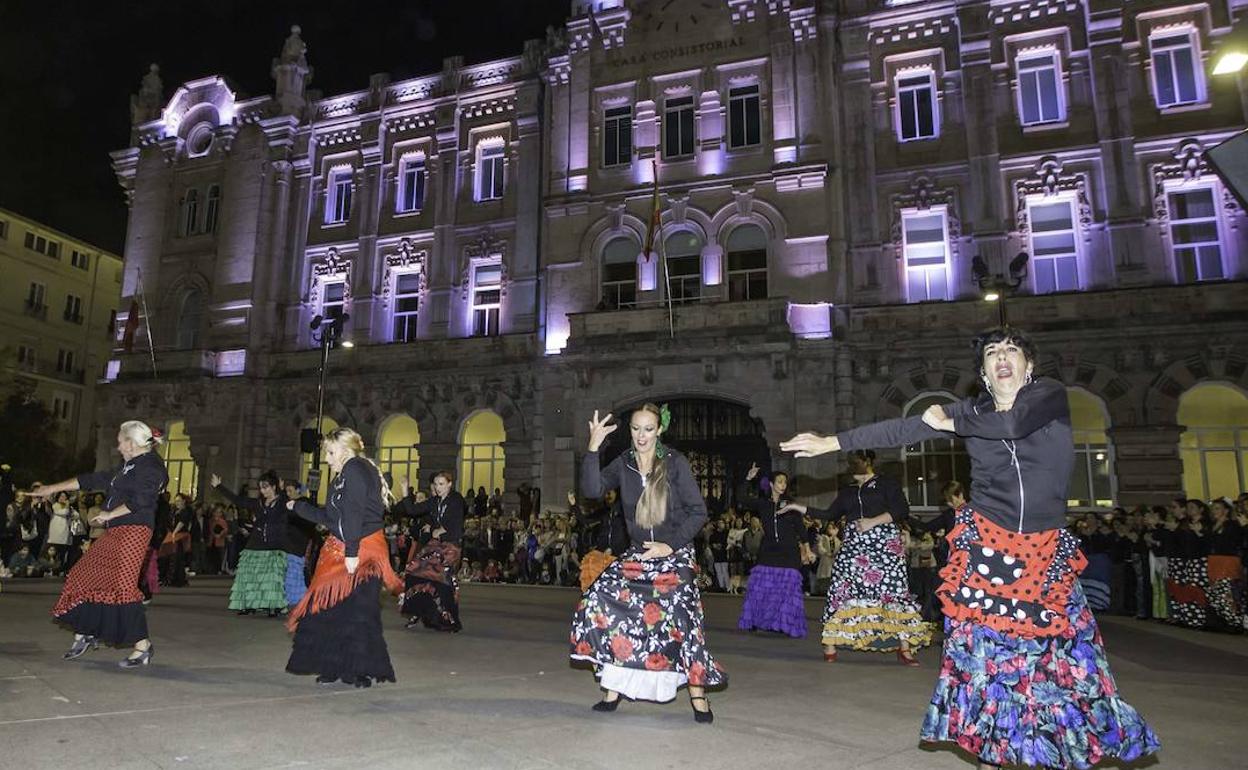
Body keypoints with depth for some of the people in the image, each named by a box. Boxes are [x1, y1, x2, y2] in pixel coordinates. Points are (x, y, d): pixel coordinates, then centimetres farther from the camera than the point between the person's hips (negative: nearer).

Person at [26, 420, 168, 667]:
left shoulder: (150, 465, -9)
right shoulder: (127, 466, 20)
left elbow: (140, 500, -20)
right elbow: (94, 480, 26)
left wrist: (110, 514, -8)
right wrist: (52, 489, 28)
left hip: (133, 532, -10)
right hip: (115, 532, 10)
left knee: (123, 585, -13)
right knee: (85, 576, 10)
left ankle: (142, 645, -7)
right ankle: (85, 635, 22)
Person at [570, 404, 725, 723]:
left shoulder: (675, 463, -7)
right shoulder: (623, 464, 3)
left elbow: (698, 512, -6)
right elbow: (592, 489, -13)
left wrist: (672, 544, -13)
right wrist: (593, 448, -20)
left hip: (674, 555, -3)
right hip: (637, 554, 4)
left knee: (680, 614, -20)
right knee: (599, 603, -12)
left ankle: (697, 693, -2)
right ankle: (613, 686, 2)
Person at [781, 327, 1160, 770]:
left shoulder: (1051, 395, 1)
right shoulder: (972, 409, 5)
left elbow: (1012, 423, -20)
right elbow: (901, 430, 0)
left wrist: (952, 423, -4)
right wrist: (832, 442, -4)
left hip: (1045, 551, 0)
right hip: (985, 546, 1)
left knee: (1060, 649, 1)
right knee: (982, 650, 1)